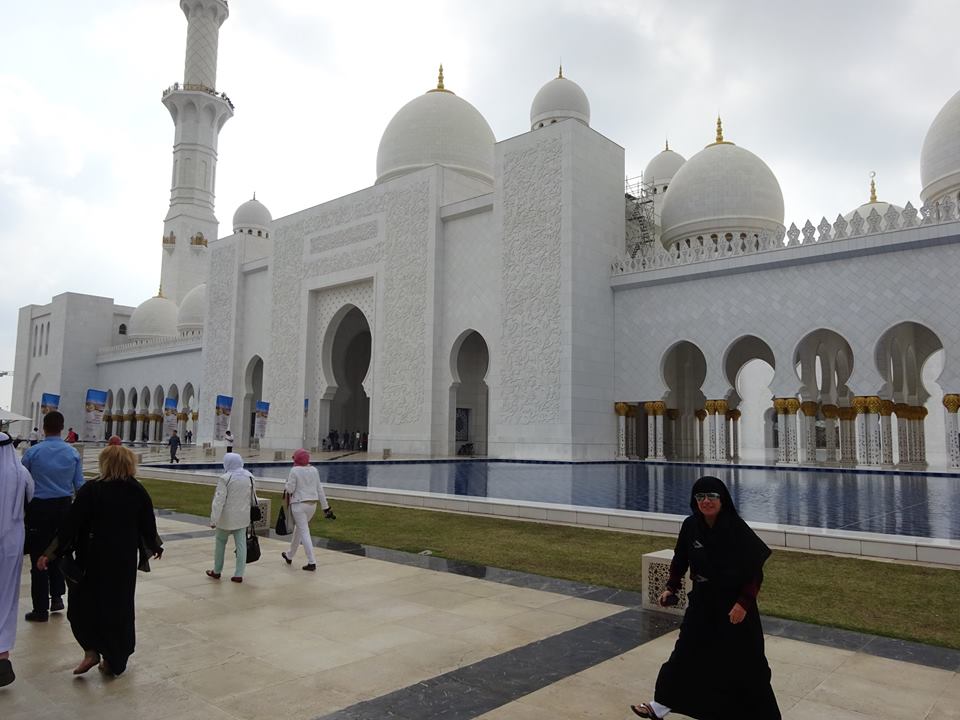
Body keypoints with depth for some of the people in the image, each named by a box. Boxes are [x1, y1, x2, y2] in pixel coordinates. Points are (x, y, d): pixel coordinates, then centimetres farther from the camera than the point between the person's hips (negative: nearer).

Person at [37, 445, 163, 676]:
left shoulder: (90, 490, -12)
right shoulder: (138, 491, -4)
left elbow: (71, 526, -12)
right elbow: (148, 525, 4)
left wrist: (49, 554, -4)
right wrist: (155, 547, 21)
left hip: (94, 559, -2)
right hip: (125, 560, 2)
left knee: (83, 603, 17)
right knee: (121, 605, 14)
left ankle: (92, 651, 3)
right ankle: (115, 661, 20)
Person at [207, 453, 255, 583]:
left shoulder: (225, 478, -16)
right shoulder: (249, 477, 0)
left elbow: (219, 500, -17)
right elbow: (253, 496, 9)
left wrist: (213, 519, -14)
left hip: (227, 518, -4)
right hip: (242, 517, 4)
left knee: (220, 542, 15)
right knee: (241, 544, 7)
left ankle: (217, 571, 28)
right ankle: (239, 574, 8)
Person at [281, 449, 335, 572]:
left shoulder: (294, 470, -11)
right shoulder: (314, 470, 4)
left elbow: (290, 489, -11)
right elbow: (319, 489, 5)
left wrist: (286, 485, 12)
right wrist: (326, 507, 8)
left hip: (299, 504, -6)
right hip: (312, 504, 6)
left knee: (304, 533, -4)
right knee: (299, 529, 22)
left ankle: (312, 562, -8)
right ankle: (289, 556, 38)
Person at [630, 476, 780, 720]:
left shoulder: (738, 529, -20)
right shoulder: (690, 526, -7)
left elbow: (756, 572, -16)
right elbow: (680, 559, 8)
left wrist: (743, 603, -22)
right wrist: (671, 588, 2)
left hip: (734, 606, -4)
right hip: (702, 603, 5)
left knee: (744, 663, 7)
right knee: (685, 654, 14)